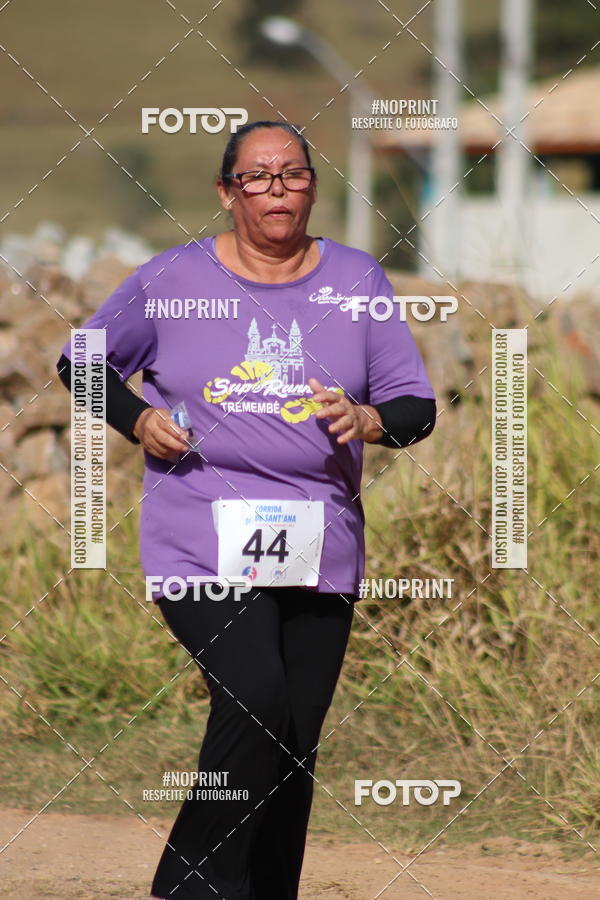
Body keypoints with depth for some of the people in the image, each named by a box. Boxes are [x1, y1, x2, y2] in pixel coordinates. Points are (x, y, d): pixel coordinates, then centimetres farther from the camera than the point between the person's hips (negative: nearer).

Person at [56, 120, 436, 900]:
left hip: (320, 553, 3)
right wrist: (138, 421, -3)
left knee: (295, 747, 4)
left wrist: (367, 420, -15)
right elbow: (82, 362, 15)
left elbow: (418, 406, 7)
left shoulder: (357, 280, 7)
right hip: (203, 541, -3)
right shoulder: (172, 279, 2)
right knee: (255, 699, -23)